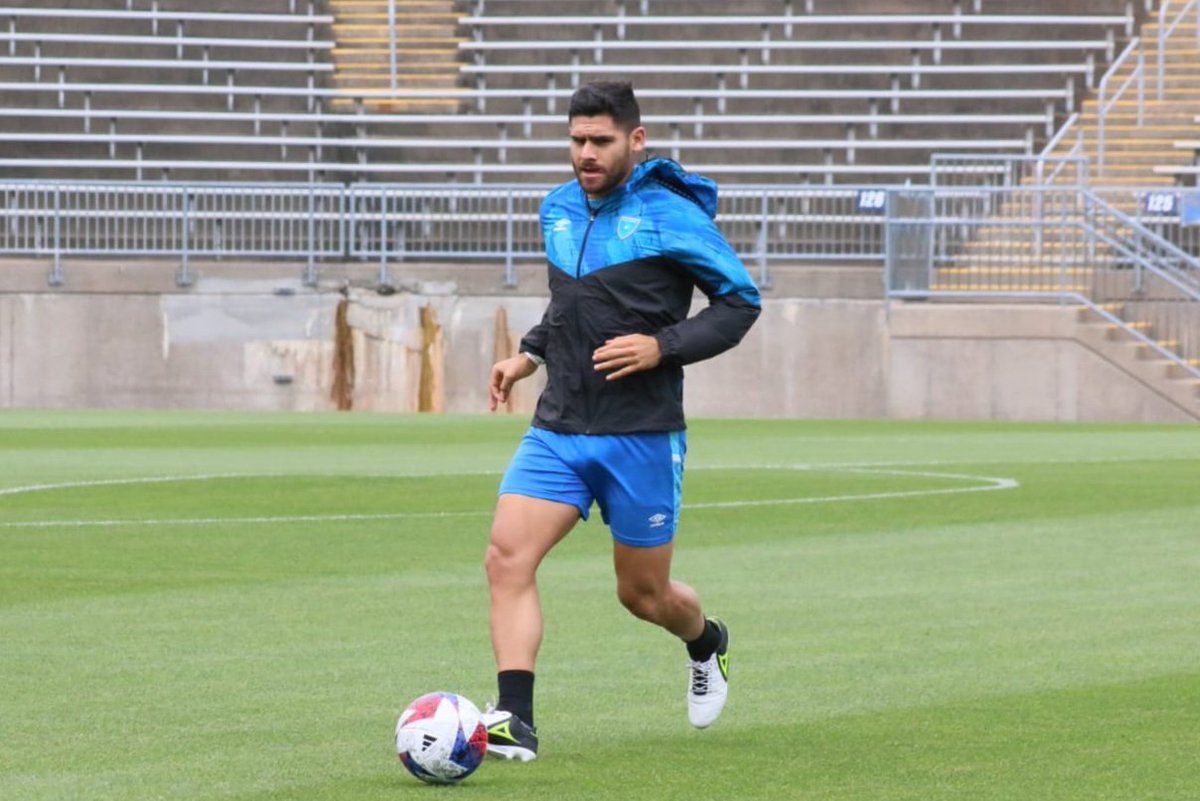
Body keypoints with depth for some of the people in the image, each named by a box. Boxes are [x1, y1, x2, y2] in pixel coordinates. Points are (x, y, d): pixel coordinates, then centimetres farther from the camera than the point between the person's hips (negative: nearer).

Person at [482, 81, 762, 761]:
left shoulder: (670, 215, -10)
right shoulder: (558, 211, 9)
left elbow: (741, 301, -5)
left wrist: (662, 347, -17)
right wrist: (529, 354, 11)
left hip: (642, 438, -5)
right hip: (557, 431, 5)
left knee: (644, 594, 9)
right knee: (508, 557, -17)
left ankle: (708, 642, 45)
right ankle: (516, 723, -19)